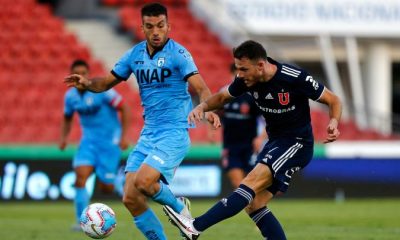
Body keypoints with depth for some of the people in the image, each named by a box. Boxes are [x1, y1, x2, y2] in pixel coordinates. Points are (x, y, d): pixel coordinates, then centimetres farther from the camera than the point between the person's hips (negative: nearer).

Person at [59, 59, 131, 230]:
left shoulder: (102, 90, -16)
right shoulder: (70, 96, 0)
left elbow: (124, 109, -11)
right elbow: (67, 118, 18)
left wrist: (124, 136, -16)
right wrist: (63, 137, 2)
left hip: (109, 140, -4)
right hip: (89, 140, 4)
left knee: (106, 188, -3)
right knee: (81, 175, -20)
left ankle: (121, 180, 35)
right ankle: (82, 221, -16)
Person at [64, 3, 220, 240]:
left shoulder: (178, 53, -10)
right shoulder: (135, 54, 8)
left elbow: (201, 88, -20)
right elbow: (107, 82, 16)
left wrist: (208, 109, -41)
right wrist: (87, 83, -7)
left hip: (174, 133, -6)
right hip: (148, 134, 6)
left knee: (143, 182, -25)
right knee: (131, 199, -3)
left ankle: (179, 208, 5)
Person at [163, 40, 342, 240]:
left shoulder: (296, 78, -21)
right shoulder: (247, 79, -5)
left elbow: (333, 101, -9)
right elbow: (222, 97, 13)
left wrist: (334, 122, -30)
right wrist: (202, 107, -8)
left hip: (297, 143, -8)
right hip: (275, 141, 8)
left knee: (252, 181, -24)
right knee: (253, 205, -2)